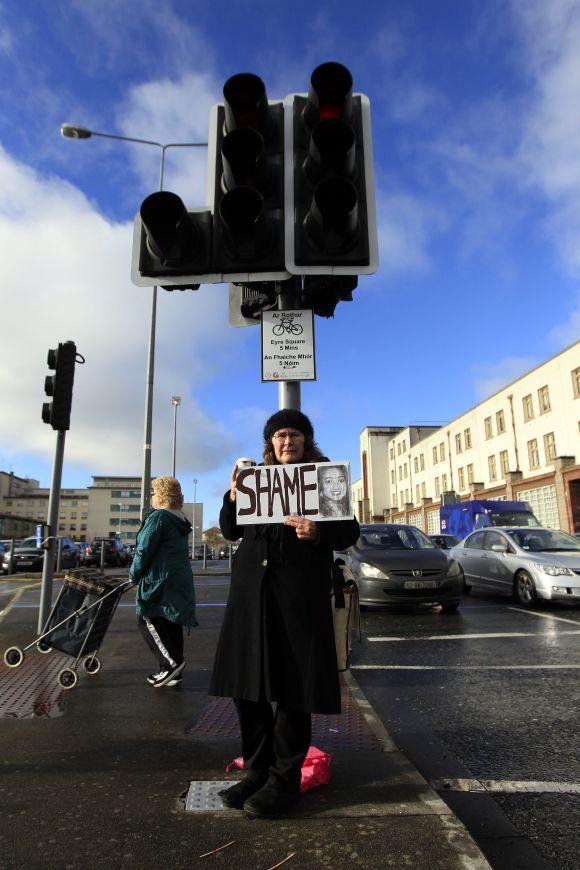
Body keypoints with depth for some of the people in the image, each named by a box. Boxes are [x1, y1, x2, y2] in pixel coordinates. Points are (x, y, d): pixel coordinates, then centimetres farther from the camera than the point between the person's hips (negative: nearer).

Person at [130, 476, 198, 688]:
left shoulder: (158, 517, -12)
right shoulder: (180, 521, 16)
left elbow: (144, 550, -14)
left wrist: (134, 573, 1)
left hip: (160, 579, -9)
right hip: (181, 580, 9)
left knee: (147, 620, -1)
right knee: (171, 624, 11)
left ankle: (171, 662, -8)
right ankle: (174, 674, 16)